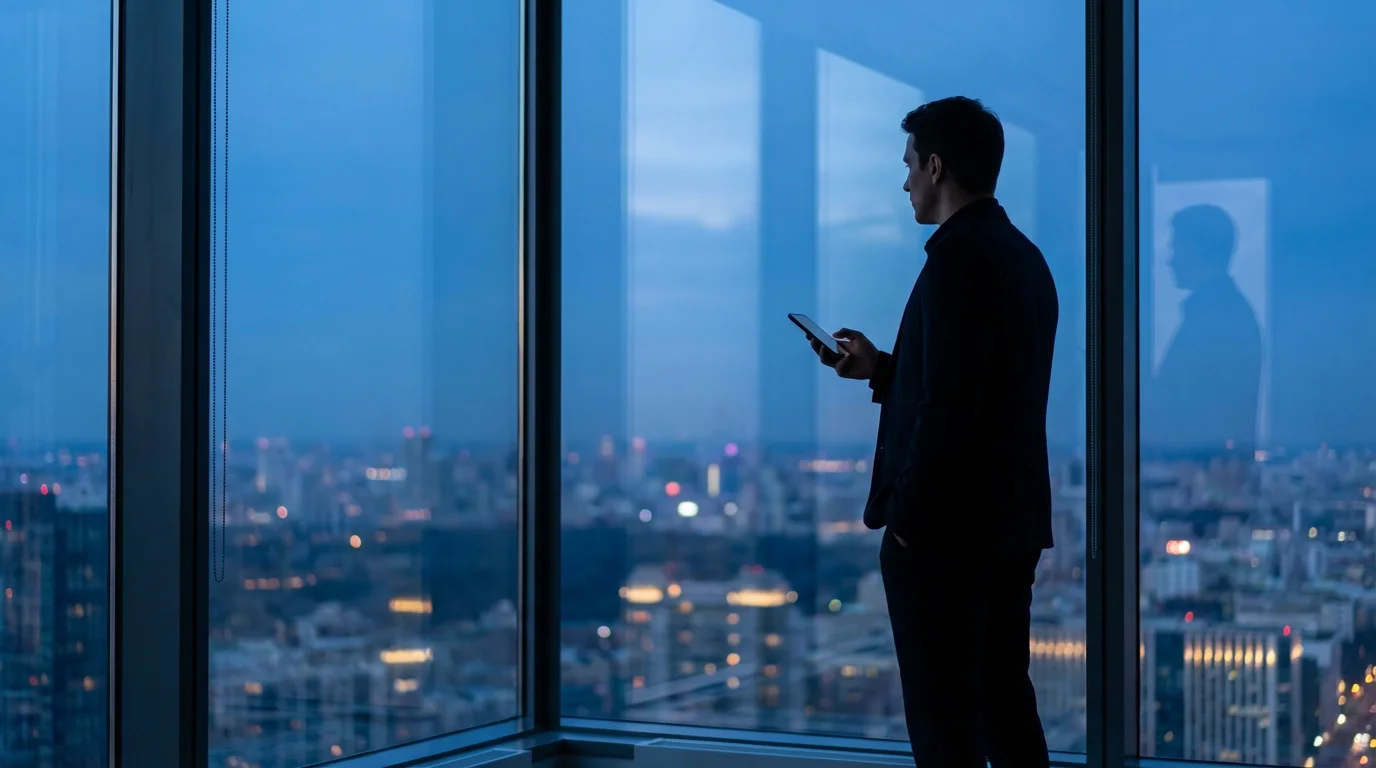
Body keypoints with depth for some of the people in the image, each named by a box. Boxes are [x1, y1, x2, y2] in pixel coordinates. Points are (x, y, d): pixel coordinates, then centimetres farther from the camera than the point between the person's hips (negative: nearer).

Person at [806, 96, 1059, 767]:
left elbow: (947, 408, -22)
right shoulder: (1023, 256, 13)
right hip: (1012, 526, 9)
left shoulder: (957, 259, -17)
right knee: (1004, 703, 16)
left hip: (944, 533, -9)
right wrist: (880, 368, 17)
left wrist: (906, 515, -14)